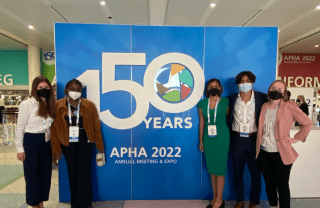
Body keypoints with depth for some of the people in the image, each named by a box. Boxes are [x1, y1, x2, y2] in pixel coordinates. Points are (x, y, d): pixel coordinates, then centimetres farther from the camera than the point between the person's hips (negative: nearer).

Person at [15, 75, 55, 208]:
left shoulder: (50, 105, 5)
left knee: (46, 173, 12)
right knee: (32, 175, 8)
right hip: (31, 142, -5)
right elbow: (19, 128, -7)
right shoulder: (27, 104, -10)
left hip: (46, 142, 5)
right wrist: (20, 149, -7)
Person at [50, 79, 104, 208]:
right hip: (68, 143, 1)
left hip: (85, 142, -1)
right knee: (72, 173, 12)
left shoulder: (89, 105, -3)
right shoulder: (58, 106, -2)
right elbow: (55, 128, -2)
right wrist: (57, 149, -3)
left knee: (84, 173, 0)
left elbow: (96, 125, -1)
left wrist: (99, 144, -1)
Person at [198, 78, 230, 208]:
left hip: (222, 138, -3)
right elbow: (202, 122, 6)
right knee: (212, 169, 12)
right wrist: (201, 140, 7)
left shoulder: (225, 102, -3)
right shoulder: (202, 104, 2)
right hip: (208, 138, 3)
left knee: (219, 169, 3)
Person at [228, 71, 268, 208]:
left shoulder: (261, 98, -5)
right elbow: (227, 118, 10)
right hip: (237, 139, 2)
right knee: (237, 172, 13)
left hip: (254, 139, -1)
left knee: (255, 172, 10)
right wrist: (229, 132, 3)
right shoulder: (232, 99, 0)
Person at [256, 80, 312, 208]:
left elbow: (307, 123, -2)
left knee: (282, 186, 7)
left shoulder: (289, 107, -7)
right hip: (264, 153, 4)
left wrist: (297, 138, -5)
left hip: (281, 154, -4)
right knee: (269, 183, 17)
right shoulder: (264, 107, 7)